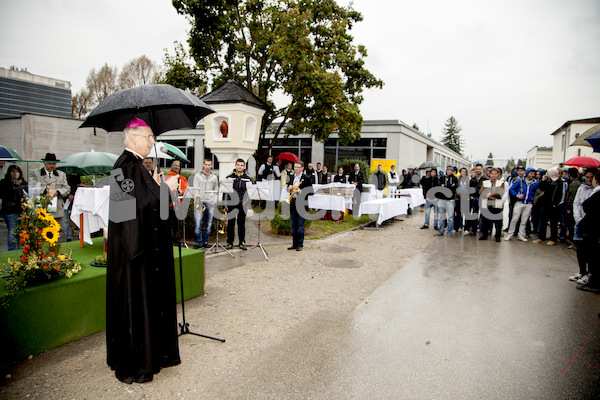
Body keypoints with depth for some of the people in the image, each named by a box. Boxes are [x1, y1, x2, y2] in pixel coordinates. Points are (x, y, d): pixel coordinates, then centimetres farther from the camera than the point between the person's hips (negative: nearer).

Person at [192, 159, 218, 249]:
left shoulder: (214, 177, 14)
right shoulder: (197, 176, 7)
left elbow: (216, 190, 17)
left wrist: (214, 201, 3)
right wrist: (198, 201, -14)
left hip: (210, 203, 2)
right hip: (199, 202, -2)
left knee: (208, 224, 5)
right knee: (198, 224, -9)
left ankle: (205, 241, 16)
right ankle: (198, 242, -2)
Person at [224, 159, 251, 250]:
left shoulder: (248, 178, 6)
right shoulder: (229, 177, 7)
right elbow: (225, 191, 6)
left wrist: (246, 201, -10)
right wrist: (224, 205, 1)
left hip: (242, 204, 0)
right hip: (231, 204, 0)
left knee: (242, 224, 6)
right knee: (230, 223, 4)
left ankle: (242, 243, 14)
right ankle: (230, 243, 13)